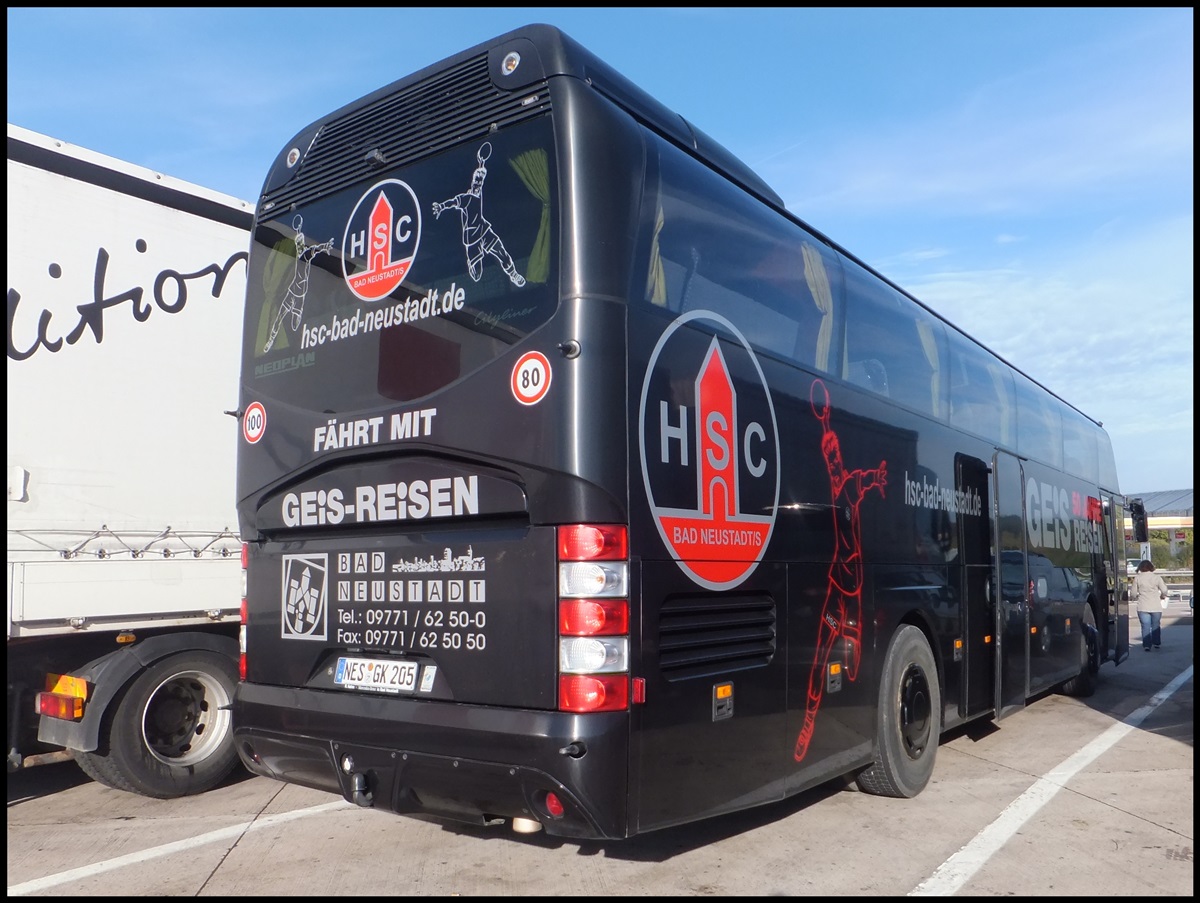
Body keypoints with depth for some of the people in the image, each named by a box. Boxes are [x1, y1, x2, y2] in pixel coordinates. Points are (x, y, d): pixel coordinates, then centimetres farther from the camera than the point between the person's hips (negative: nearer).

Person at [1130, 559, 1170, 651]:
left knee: (1145, 626, 1)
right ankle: (1156, 643, 22)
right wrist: (1162, 596, 19)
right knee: (1156, 625, 16)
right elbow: (1164, 591, -2)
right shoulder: (1157, 577, 0)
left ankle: (1147, 645, -3)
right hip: (1156, 606, 1)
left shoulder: (1137, 578, 0)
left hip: (1143, 607, -1)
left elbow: (1133, 593, 1)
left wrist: (1135, 598, 23)